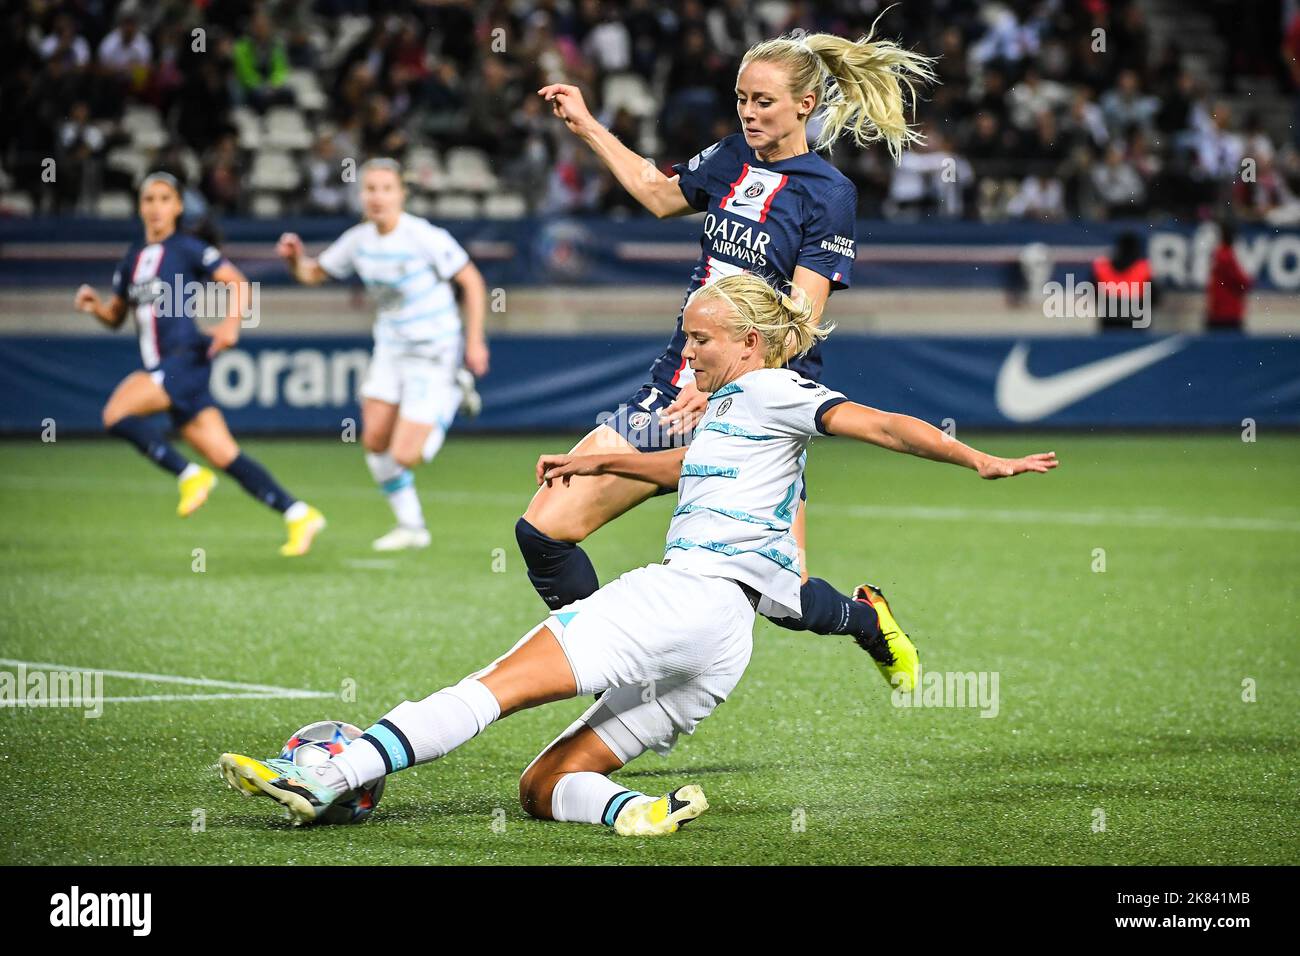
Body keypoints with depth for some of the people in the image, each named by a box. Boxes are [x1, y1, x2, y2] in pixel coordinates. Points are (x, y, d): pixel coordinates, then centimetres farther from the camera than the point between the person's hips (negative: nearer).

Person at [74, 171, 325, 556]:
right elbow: (116, 316, 24)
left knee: (117, 413, -24)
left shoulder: (187, 247, -1)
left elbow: (236, 282, -5)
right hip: (160, 369, 7)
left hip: (186, 356, -7)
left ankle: (190, 476, -12)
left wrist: (231, 323, -22)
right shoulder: (133, 258, 18)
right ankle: (299, 515, 6)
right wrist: (94, 305, 2)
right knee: (224, 456, 3)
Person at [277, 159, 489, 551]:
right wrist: (296, 259, -11)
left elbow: (471, 281, -11)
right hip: (390, 349, 6)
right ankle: (411, 526, 16)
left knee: (404, 456, -10)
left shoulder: (425, 237, -19)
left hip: (434, 353, -6)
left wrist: (474, 341, -13)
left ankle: (452, 397, 18)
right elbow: (313, 273, 12)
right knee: (374, 441, -2)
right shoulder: (359, 240, -1)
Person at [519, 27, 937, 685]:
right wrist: (586, 127, 29)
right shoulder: (734, 159, 9)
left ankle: (867, 620, 25)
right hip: (677, 388, 6)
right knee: (543, 530, -7)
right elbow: (659, 194, 31)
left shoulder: (829, 195, -8)